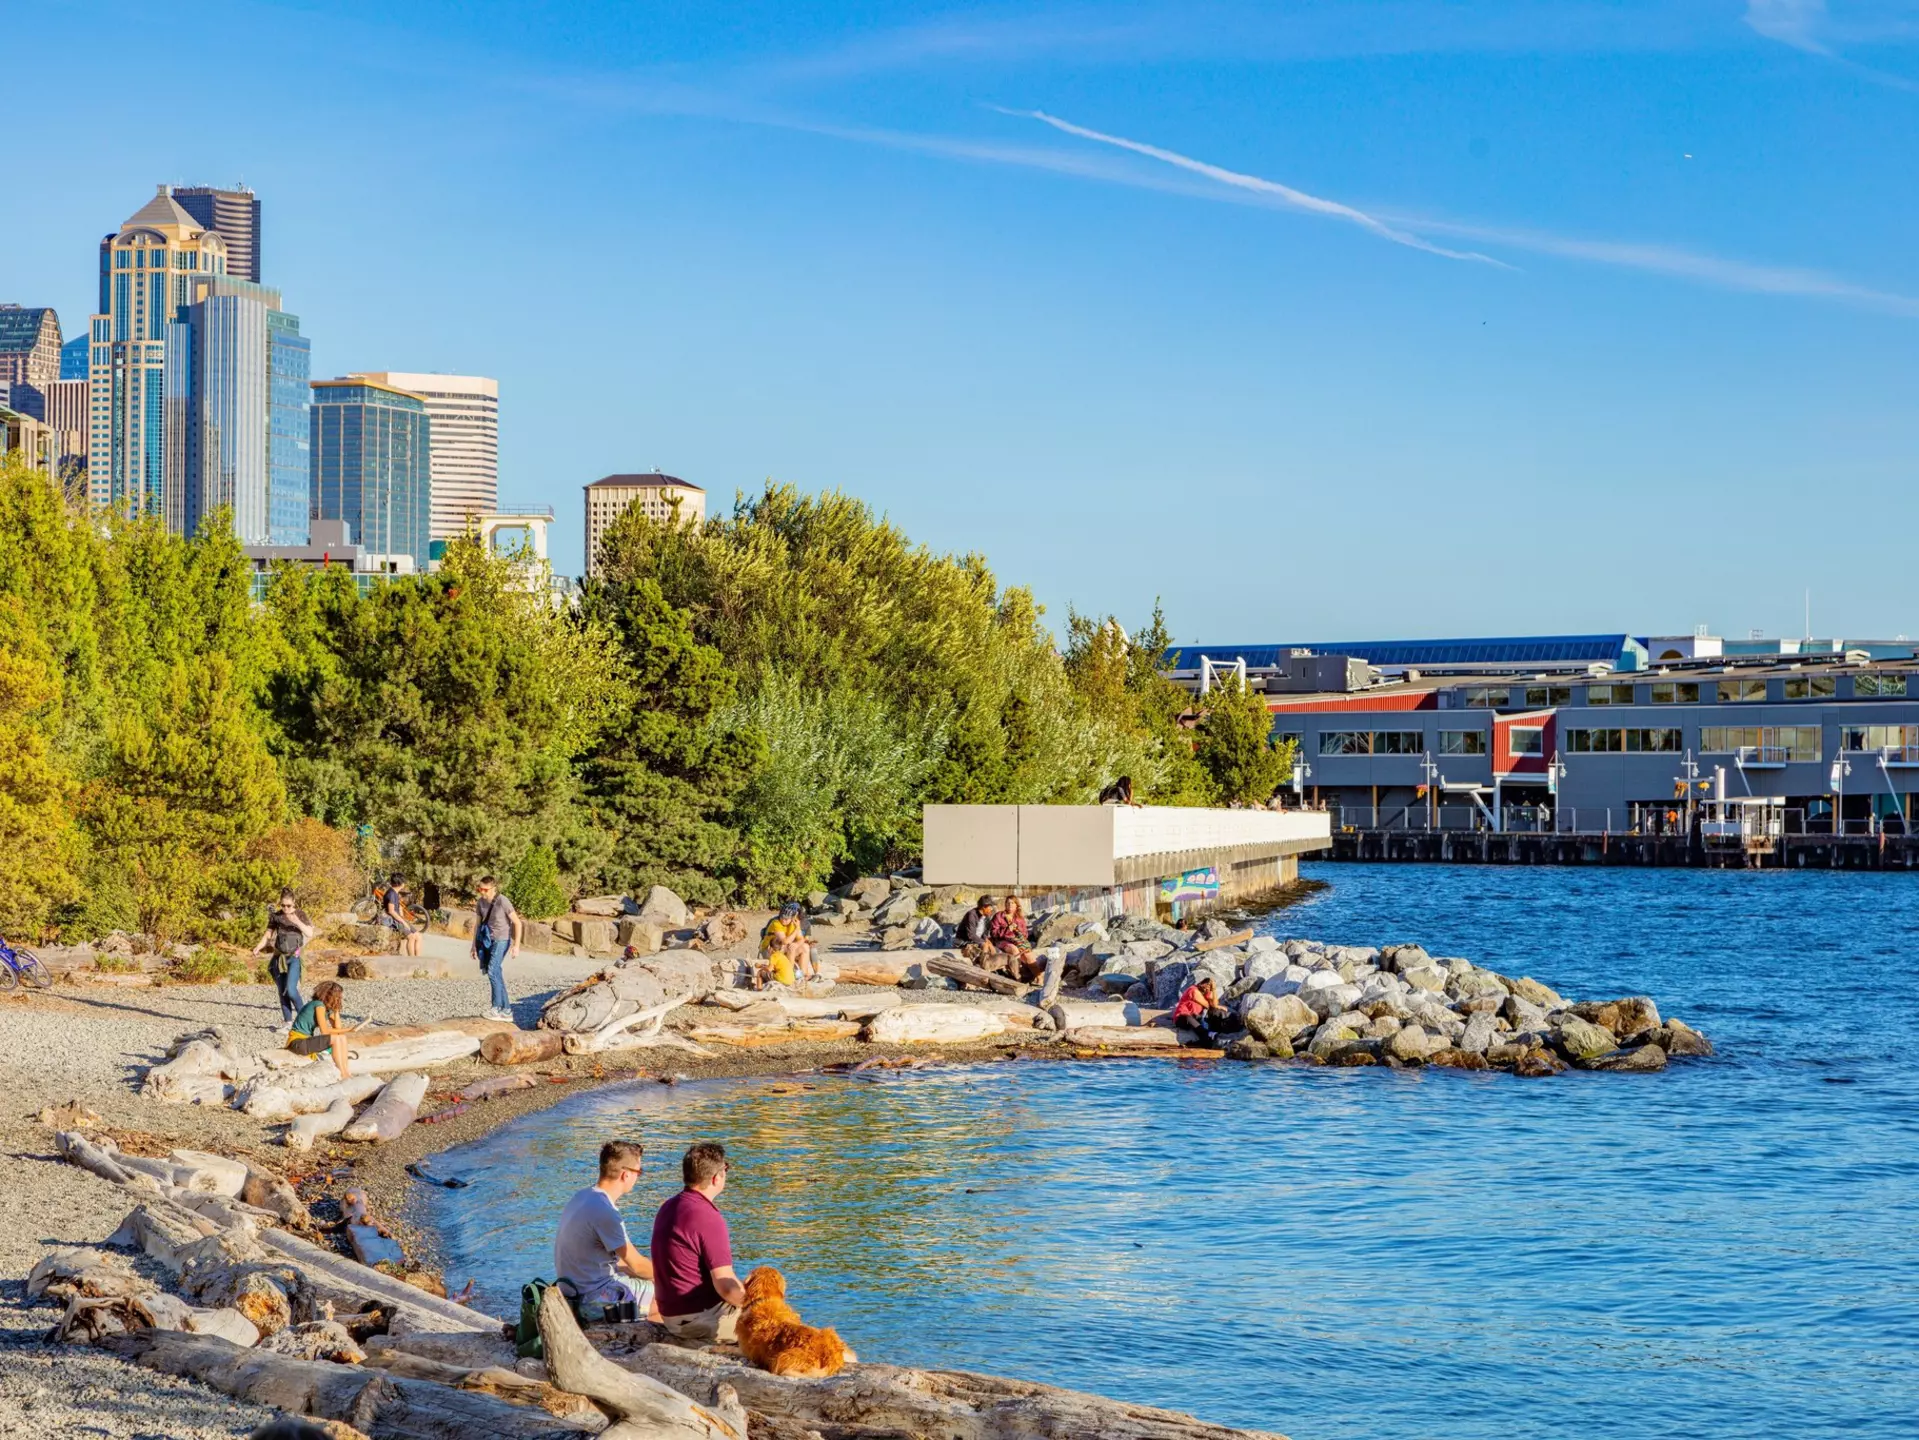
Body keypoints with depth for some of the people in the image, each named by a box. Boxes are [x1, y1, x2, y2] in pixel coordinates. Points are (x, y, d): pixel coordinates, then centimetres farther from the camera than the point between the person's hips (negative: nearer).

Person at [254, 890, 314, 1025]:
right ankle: (287, 1021, 11)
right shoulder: (276, 916, 5)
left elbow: (310, 934, -11)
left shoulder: (299, 916, -1)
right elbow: (268, 935, 9)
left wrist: (297, 922, -25)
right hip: (279, 957, 4)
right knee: (282, 992, 5)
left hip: (293, 958, -4)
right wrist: (259, 947, -7)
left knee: (291, 990, -17)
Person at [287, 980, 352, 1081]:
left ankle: (346, 1072, -9)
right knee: (335, 1038, -22)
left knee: (342, 1038, -1)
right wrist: (346, 1030, -17)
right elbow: (324, 1031, -23)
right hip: (297, 1042, -9)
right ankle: (342, 1075, -19)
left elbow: (337, 1028, 1)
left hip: (307, 1040, 9)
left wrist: (336, 1010, 0)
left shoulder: (328, 1009, 9)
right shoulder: (319, 1005, -17)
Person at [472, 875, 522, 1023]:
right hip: (486, 940, 6)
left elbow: (518, 923, -14)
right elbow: (477, 924, 12)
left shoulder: (503, 902, -18)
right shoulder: (480, 902, 1)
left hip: (500, 941, -6)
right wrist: (474, 945, 13)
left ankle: (497, 1007, -10)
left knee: (492, 971, -18)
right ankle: (506, 1010, 10)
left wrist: (516, 945, -17)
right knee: (497, 974, 5)